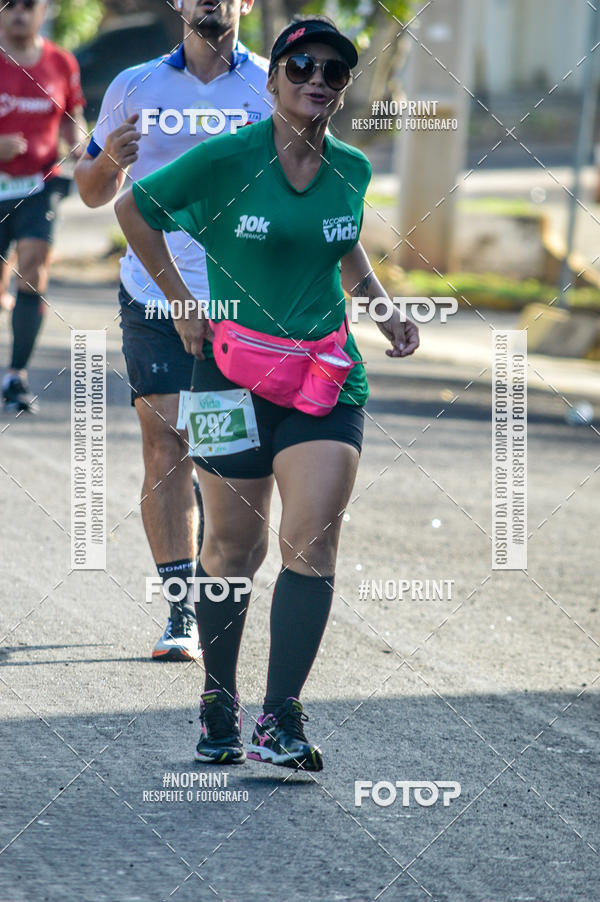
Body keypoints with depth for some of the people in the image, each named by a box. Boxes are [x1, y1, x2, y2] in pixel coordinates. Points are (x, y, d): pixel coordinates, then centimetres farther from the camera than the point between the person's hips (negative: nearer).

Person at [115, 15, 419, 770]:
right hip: (235, 368, -2)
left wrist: (383, 310, 11)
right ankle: (218, 704, 24)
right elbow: (133, 209, 3)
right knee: (234, 545, 6)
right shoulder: (224, 160, -9)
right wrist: (182, 302, 2)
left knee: (312, 539, -12)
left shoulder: (351, 170, 5)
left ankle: (280, 722, -11)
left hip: (327, 374, 3)